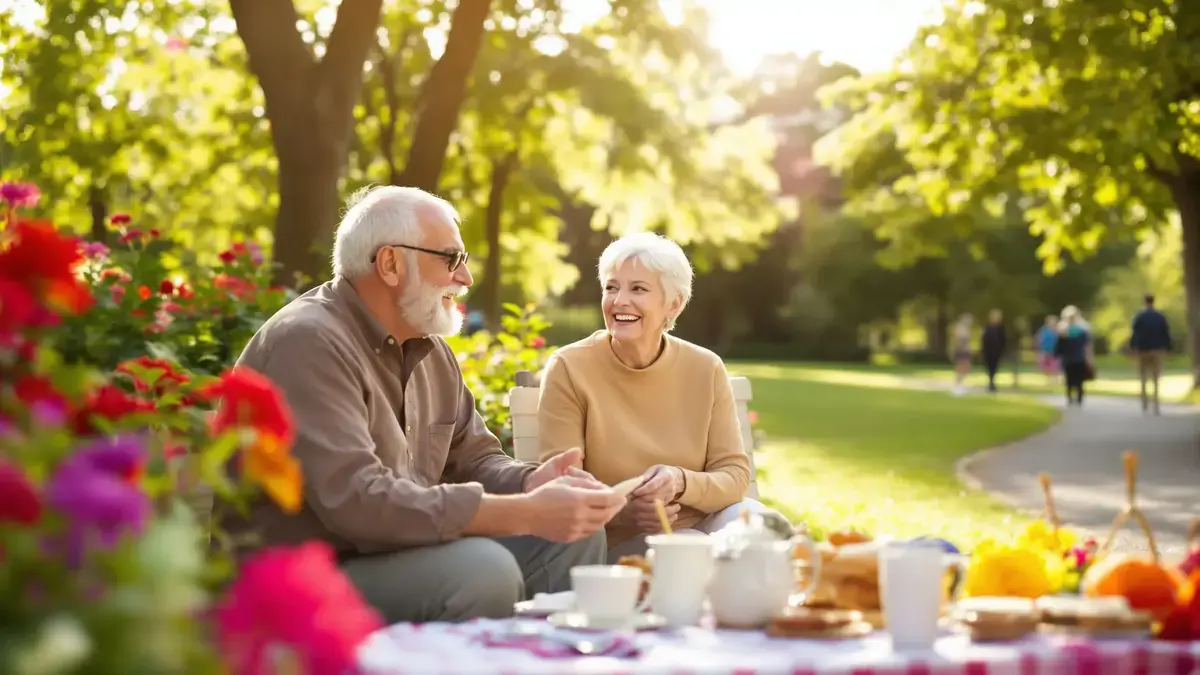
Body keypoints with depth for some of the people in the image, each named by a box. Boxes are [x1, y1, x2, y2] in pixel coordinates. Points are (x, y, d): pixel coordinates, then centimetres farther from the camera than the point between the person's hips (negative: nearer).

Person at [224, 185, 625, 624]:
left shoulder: (429, 348, 11)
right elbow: (356, 500, -29)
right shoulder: (309, 343, -19)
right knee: (482, 568, -30)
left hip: (396, 558, 9)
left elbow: (473, 458, 16)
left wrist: (531, 484, -9)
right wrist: (527, 513, -28)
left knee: (577, 535, 0)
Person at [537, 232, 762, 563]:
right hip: (613, 544, -3)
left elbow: (735, 476, -1)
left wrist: (680, 483, -24)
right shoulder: (569, 369, -6)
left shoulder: (706, 369, 2)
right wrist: (620, 511, -30)